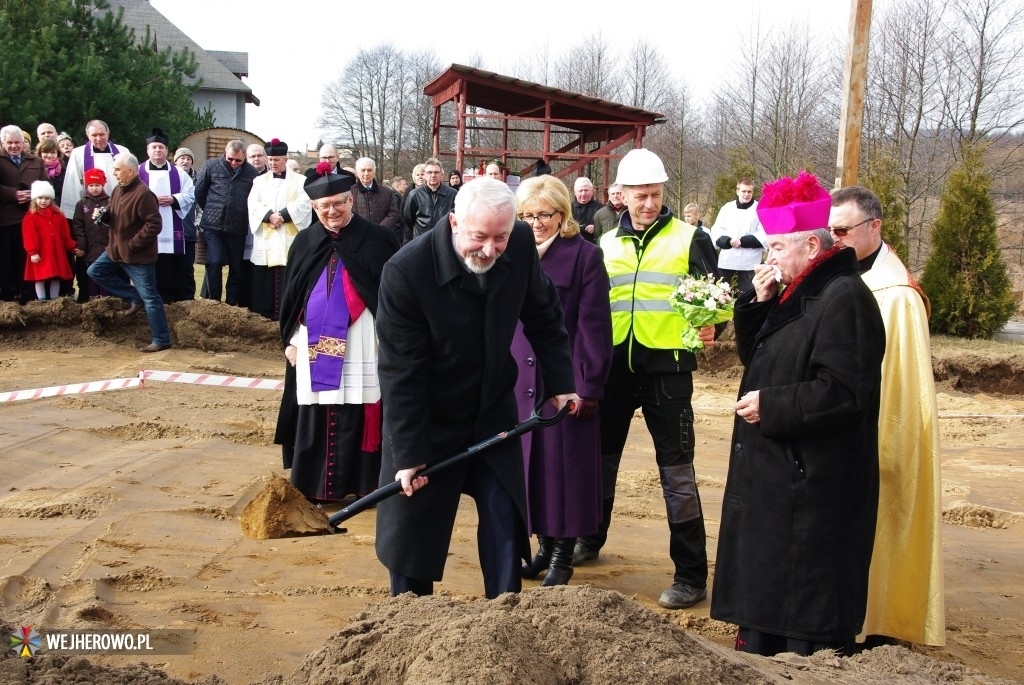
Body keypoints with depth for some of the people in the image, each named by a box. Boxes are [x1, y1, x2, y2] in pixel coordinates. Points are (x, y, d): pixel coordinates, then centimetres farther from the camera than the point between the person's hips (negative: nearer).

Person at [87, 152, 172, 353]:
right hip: (116, 251, 10)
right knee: (95, 272, 15)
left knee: (150, 297, -3)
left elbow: (154, 224, -26)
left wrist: (133, 244, -22)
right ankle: (135, 298, 17)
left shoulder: (143, 194, -21)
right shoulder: (119, 190, 8)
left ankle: (161, 340, 5)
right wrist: (102, 215, -1)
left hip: (138, 256, -10)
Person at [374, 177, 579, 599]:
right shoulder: (406, 271, -28)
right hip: (429, 421, -3)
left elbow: (543, 316, 3)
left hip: (493, 413, 4)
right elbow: (401, 372, -23)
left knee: (504, 517, 6)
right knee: (412, 527, 5)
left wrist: (560, 382, 2)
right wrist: (408, 454, -20)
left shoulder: (521, 244, -15)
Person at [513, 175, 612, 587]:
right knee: (528, 461, 9)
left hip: (565, 380, -5)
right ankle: (544, 544, 23)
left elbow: (593, 325, -9)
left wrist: (587, 385, -13)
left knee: (563, 462, 1)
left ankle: (563, 553, 13)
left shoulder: (585, 255, -6)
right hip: (520, 380, 5)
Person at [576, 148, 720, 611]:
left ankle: (691, 575, 4)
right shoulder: (606, 244, 11)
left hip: (666, 365, -4)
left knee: (675, 468, -4)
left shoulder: (688, 239, -1)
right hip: (615, 364, 4)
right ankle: (590, 538, 37)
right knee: (602, 455, 16)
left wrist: (711, 326, -21)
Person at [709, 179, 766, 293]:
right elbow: (716, 231, 5)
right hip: (727, 261, 3)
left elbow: (764, 235, -7)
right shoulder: (727, 208, 10)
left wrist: (743, 241, -17)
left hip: (749, 263, -3)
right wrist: (728, 241, -15)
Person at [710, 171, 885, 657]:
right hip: (774, 472, 10)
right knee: (764, 584, 18)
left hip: (812, 486, -10)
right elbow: (754, 356, 16)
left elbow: (843, 392, -24)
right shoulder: (796, 294, 12)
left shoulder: (844, 299, -18)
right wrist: (759, 303, 1)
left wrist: (768, 406, -17)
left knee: (808, 606, 0)